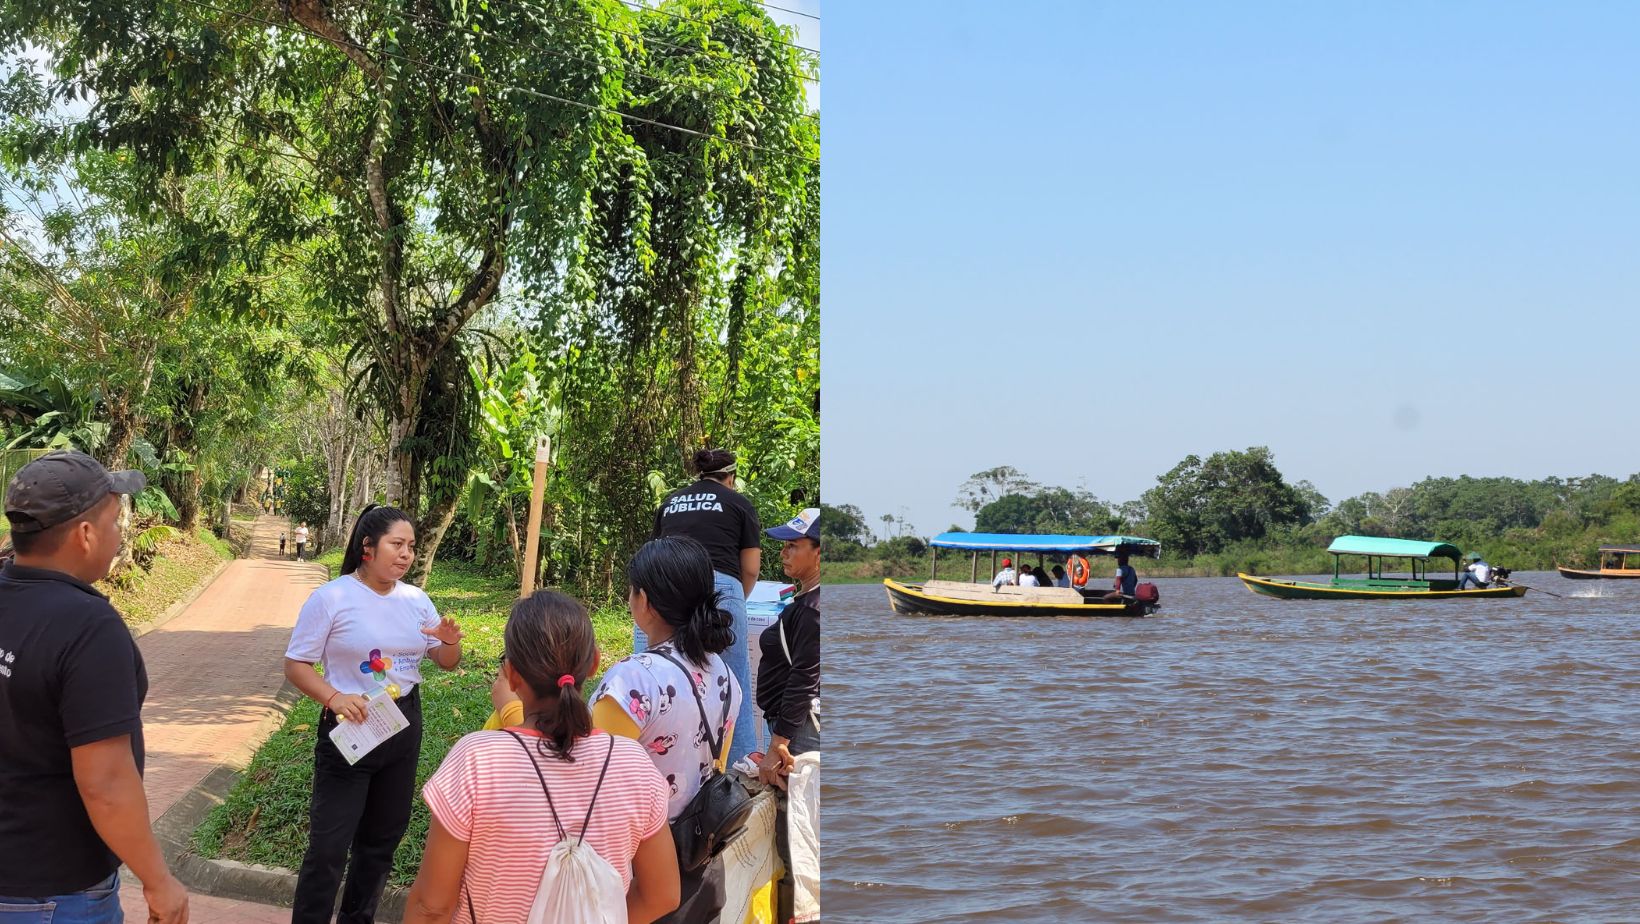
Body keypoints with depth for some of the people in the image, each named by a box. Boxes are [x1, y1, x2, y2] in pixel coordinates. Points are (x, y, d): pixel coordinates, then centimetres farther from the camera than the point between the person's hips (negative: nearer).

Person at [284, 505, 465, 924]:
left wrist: (451, 642, -15)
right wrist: (334, 697, -27)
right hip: (351, 726, -6)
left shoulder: (416, 599, 2)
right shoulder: (331, 598, -13)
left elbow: (447, 663, 9)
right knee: (329, 845, -7)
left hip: (404, 727, 6)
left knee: (383, 836, 17)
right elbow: (296, 665, -11)